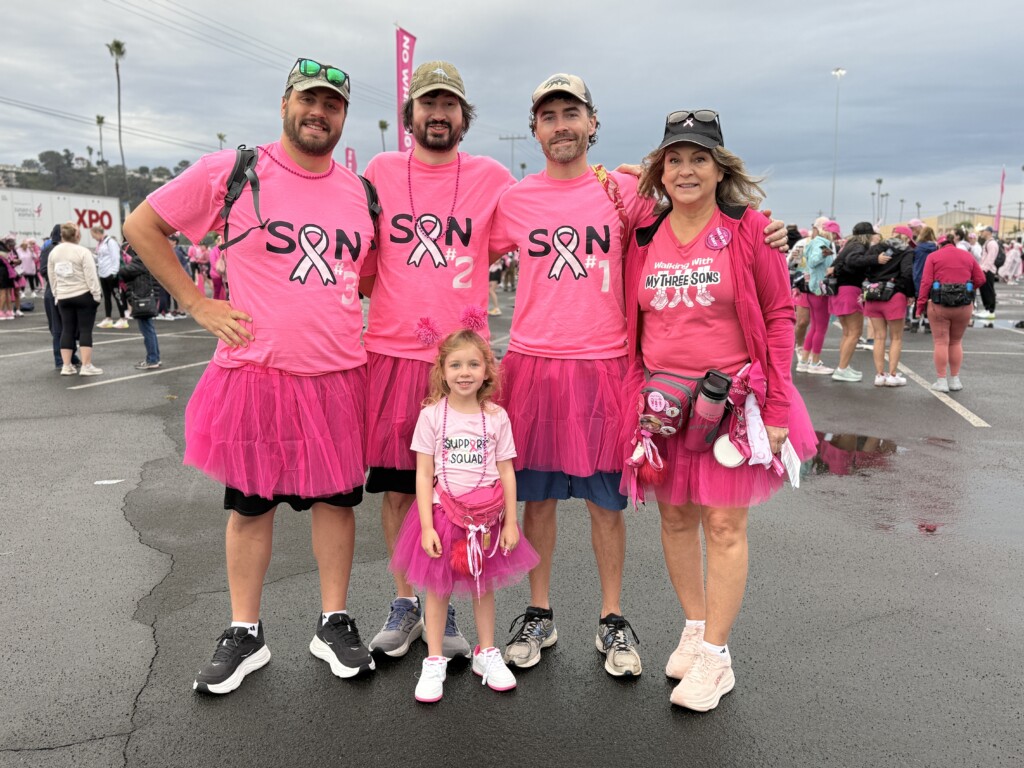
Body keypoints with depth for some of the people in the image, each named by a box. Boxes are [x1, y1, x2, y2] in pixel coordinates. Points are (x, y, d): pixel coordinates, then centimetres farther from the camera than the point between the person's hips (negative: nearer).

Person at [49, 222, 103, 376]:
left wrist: (56, 294, 18)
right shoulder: (82, 252, -11)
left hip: (63, 297, 5)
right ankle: (86, 366, -5)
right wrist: (96, 294, -8)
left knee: (67, 330, 9)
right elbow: (91, 276, -14)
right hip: (83, 296, -5)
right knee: (85, 330, -3)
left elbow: (51, 276, 11)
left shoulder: (53, 252, 7)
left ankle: (66, 366, 9)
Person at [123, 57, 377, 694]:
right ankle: (245, 635, 25)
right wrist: (199, 305, -4)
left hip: (339, 375, 3)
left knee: (336, 498, 10)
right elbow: (143, 227, 2)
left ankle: (333, 624, 26)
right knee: (250, 504, 8)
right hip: (256, 372, -3)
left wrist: (345, 309, 8)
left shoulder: (360, 190, 9)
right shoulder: (230, 172, -4)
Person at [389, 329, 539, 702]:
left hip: (486, 516, 2)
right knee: (437, 587, 8)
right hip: (443, 512, -1)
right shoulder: (432, 415, -6)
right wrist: (427, 526, -10)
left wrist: (510, 522, -1)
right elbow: (423, 474, -6)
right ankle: (434, 662, 23)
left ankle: (486, 653, 33)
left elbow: (506, 473, 1)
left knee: (483, 585, 15)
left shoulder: (496, 416, -2)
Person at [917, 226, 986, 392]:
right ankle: (955, 380, 16)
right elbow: (980, 279, 7)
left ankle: (941, 381, 1)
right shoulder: (968, 256, 11)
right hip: (964, 305, 3)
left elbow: (926, 282, -8)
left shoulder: (933, 256, 1)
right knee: (956, 342, 14)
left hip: (938, 304, -3)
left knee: (940, 342, 1)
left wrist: (921, 304, -7)